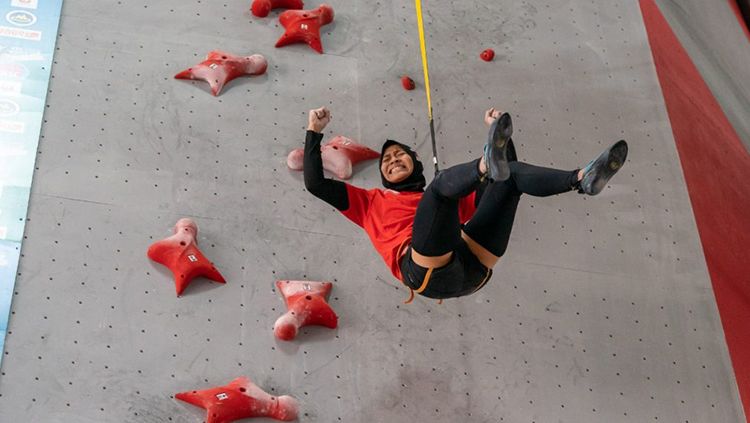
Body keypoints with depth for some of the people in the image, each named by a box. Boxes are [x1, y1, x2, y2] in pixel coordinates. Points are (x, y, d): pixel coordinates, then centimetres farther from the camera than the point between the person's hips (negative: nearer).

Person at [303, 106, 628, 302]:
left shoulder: (449, 199, 38)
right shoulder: (371, 201, 34)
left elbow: (507, 174, 37)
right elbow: (315, 182, 24)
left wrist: (498, 133, 32)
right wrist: (314, 131, 25)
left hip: (471, 267, 4)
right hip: (427, 272, -3)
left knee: (511, 172, -6)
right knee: (444, 181, -21)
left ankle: (582, 179, -33)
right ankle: (486, 165, -56)